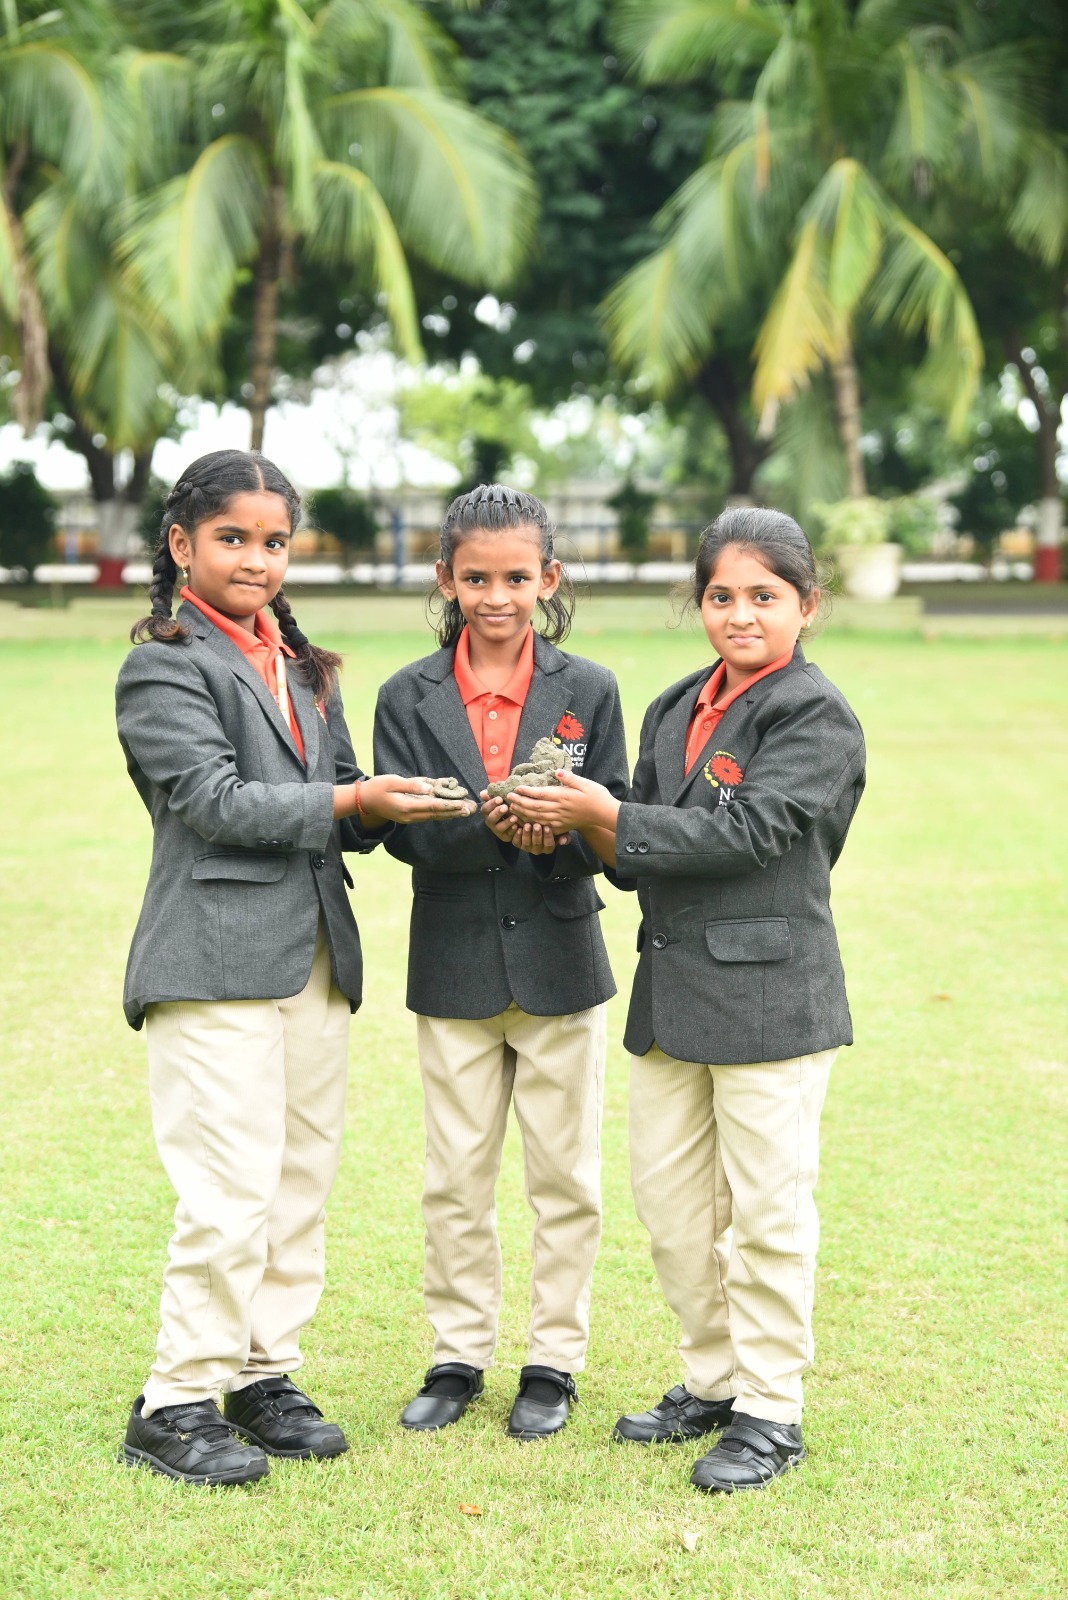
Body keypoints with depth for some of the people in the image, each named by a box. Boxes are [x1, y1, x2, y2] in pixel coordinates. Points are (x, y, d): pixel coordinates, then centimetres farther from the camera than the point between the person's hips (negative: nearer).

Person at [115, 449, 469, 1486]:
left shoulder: (304, 670, 19)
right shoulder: (163, 668, -4)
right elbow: (217, 800, -15)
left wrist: (392, 806, -4)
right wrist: (352, 801, -19)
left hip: (316, 958, 8)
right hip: (217, 962, -8)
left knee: (302, 1181, 10)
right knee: (230, 1193, -10)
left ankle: (262, 1377, 21)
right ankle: (178, 1402, 1)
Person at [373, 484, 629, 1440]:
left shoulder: (588, 690, 0)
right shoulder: (409, 698, 0)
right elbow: (405, 833, -9)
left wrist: (562, 832, -25)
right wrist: (488, 826, -27)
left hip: (559, 958, 0)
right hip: (455, 965, 1)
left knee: (565, 1174, 7)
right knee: (456, 1177, 9)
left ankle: (554, 1360, 20)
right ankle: (459, 1353, 23)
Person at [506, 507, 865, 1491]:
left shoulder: (816, 717, -10)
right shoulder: (677, 710, 13)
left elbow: (743, 832, -20)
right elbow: (645, 849, 11)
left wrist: (605, 815, -19)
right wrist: (581, 827, -11)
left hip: (769, 992, -7)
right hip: (673, 989, 7)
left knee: (766, 1208, 0)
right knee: (668, 1198, 13)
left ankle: (771, 1412, 11)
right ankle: (714, 1380, 28)